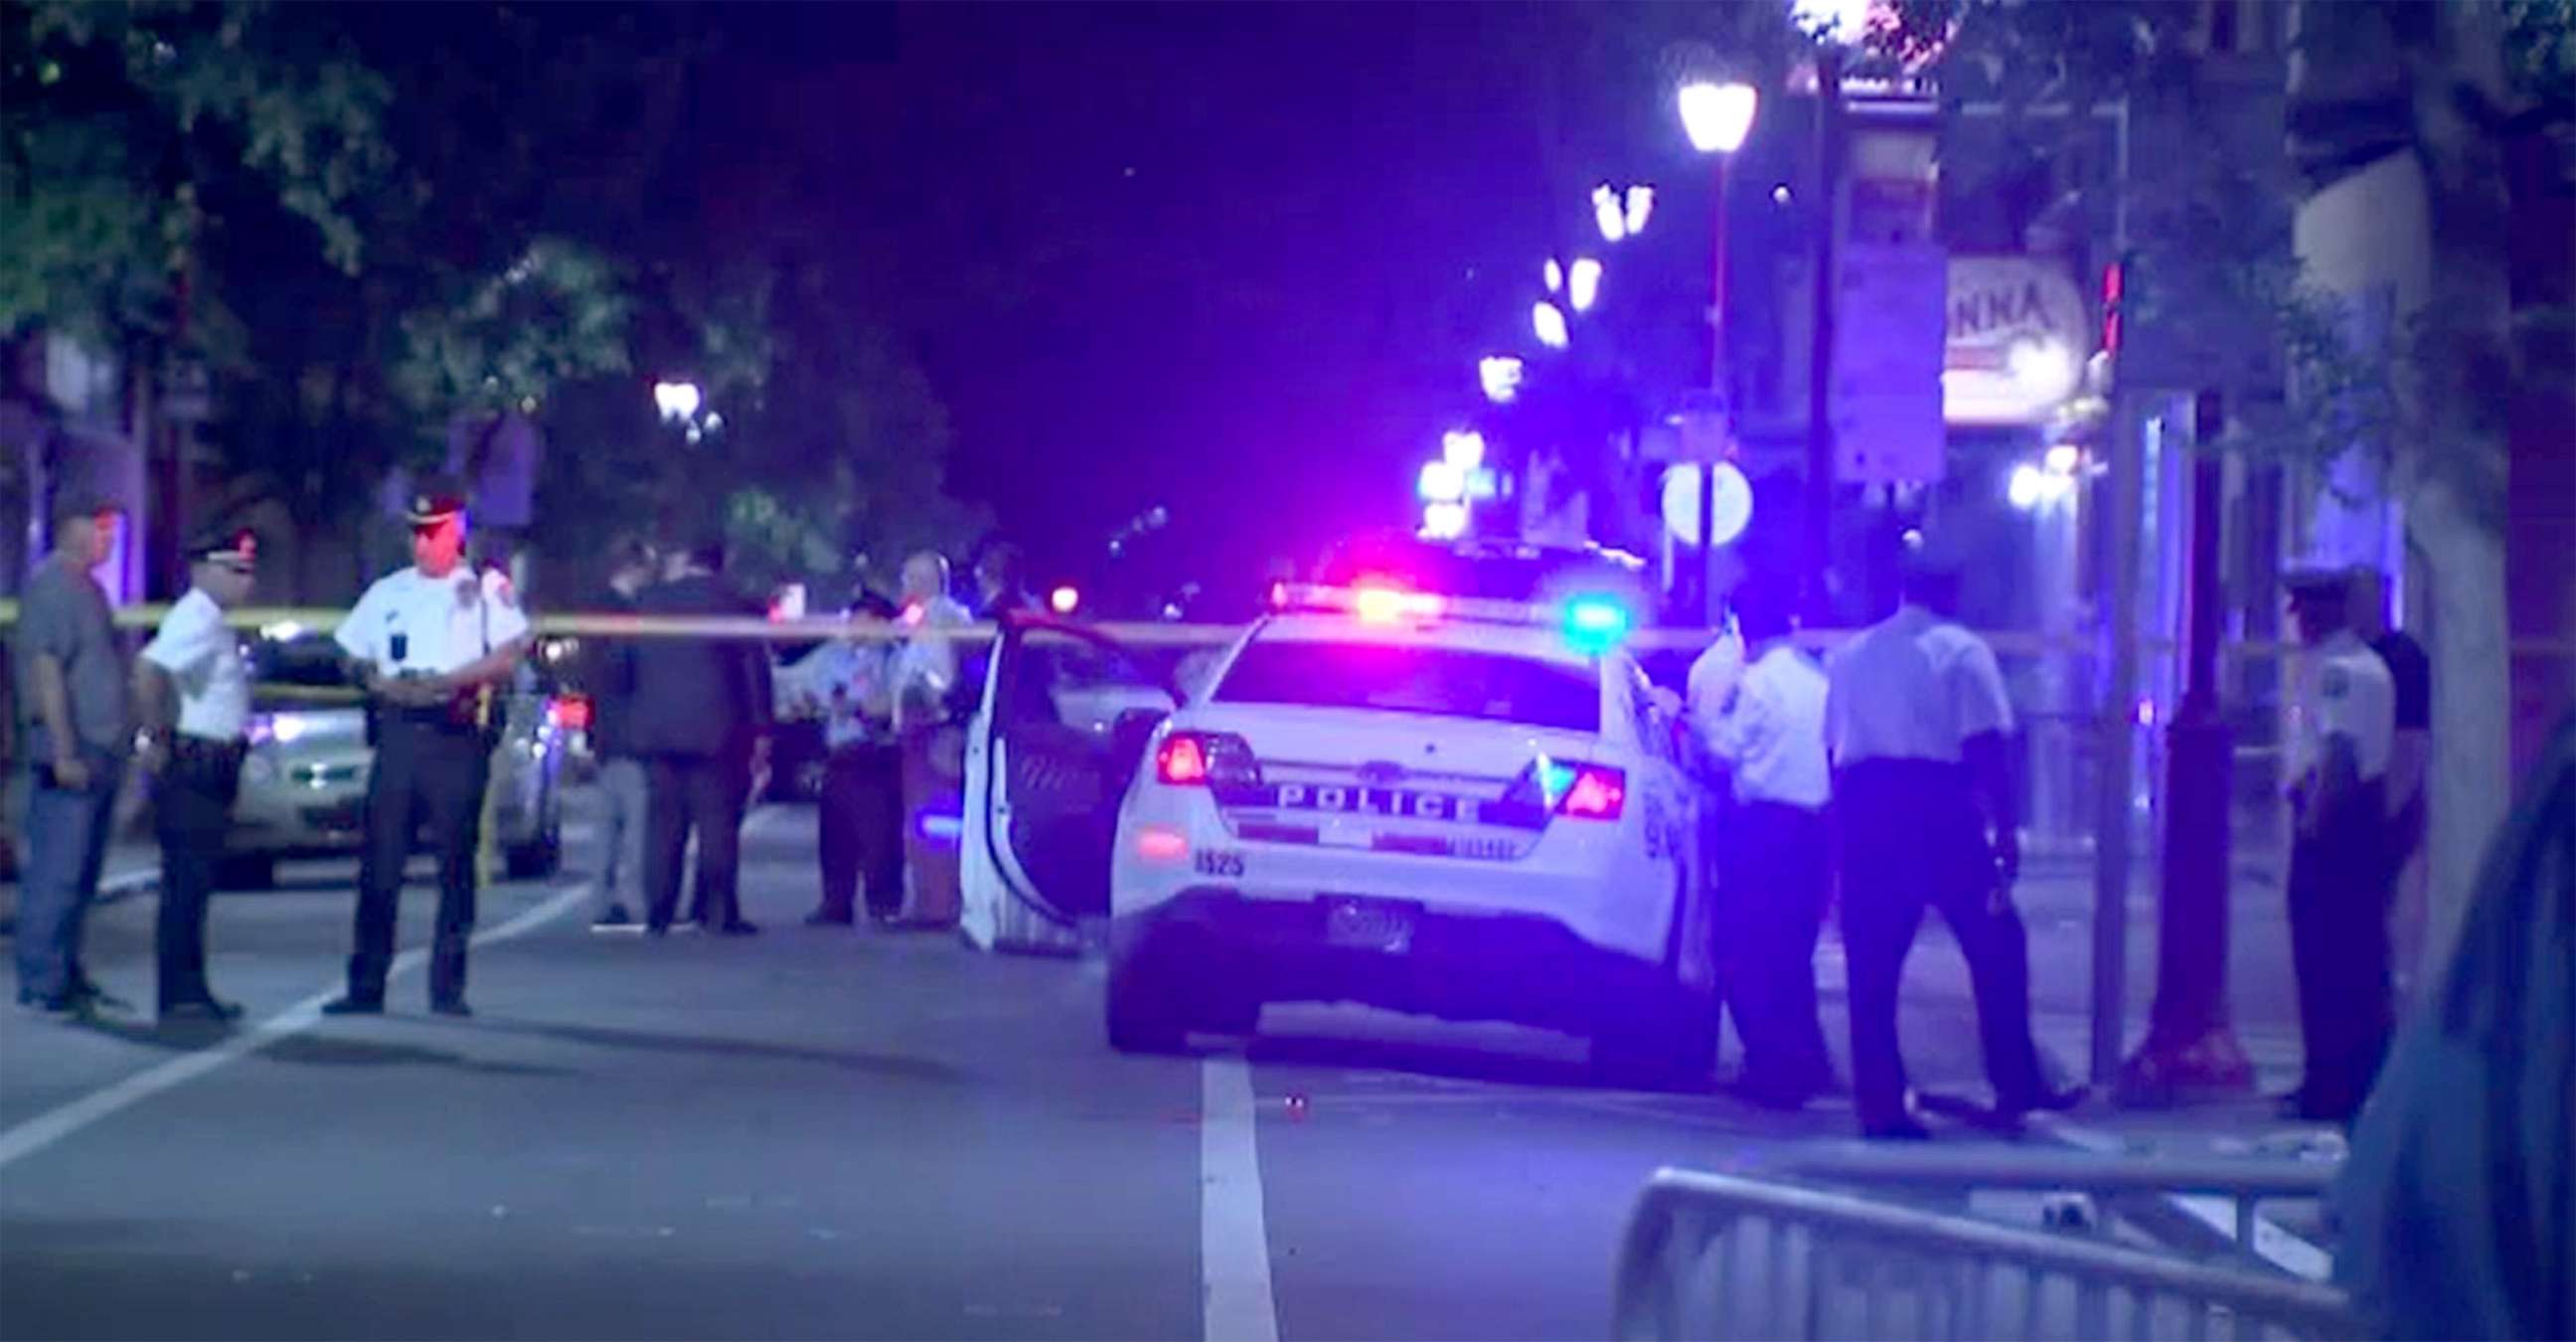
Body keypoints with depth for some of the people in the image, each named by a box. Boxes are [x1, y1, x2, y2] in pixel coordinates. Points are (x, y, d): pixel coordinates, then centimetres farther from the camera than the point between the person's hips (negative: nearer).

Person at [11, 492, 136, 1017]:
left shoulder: (87, 587, 18)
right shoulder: (50, 586, -11)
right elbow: (46, 671, -17)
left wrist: (121, 742, 19)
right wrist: (64, 751, -21)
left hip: (101, 752, 10)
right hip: (71, 754, -10)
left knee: (82, 875, 12)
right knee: (57, 871, -8)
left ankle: (67, 975, 17)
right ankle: (40, 982, -5)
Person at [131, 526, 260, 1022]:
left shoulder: (210, 621, 17)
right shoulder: (196, 620, -15)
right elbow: (148, 669, -31)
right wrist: (157, 739, -23)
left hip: (211, 771, 10)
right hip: (191, 767, -10)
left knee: (195, 881, 13)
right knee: (186, 882, -9)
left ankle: (189, 990, 18)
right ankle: (179, 995, -8)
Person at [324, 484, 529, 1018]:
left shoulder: (486, 589, 7)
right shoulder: (386, 593, 18)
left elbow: (509, 655, -5)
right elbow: (355, 658, 18)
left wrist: (446, 682, -14)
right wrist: (384, 685, -3)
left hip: (459, 737, -3)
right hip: (398, 731, 3)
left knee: (456, 864, -1)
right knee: (380, 863, -2)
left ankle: (447, 987, 3)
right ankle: (365, 985, 0)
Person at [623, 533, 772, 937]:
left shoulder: (648, 602, 7)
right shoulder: (736, 606, -2)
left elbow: (629, 664, 13)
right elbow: (755, 670, -3)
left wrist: (639, 717, 24)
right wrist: (759, 728, 1)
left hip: (655, 730, 3)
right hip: (715, 732, -3)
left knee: (662, 823, 6)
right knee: (717, 821, -2)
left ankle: (658, 913, 5)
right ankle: (718, 912, -5)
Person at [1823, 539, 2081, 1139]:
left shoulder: (1852, 655, 16)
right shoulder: (1961, 651, 0)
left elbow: (1834, 749, 15)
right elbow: (1984, 747, -8)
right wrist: (2006, 826, -7)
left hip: (1862, 803, 5)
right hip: (1939, 807, -5)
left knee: (1872, 962, 4)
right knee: (1996, 947, 8)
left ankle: (1879, 1104, 2)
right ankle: (2017, 1085, 9)